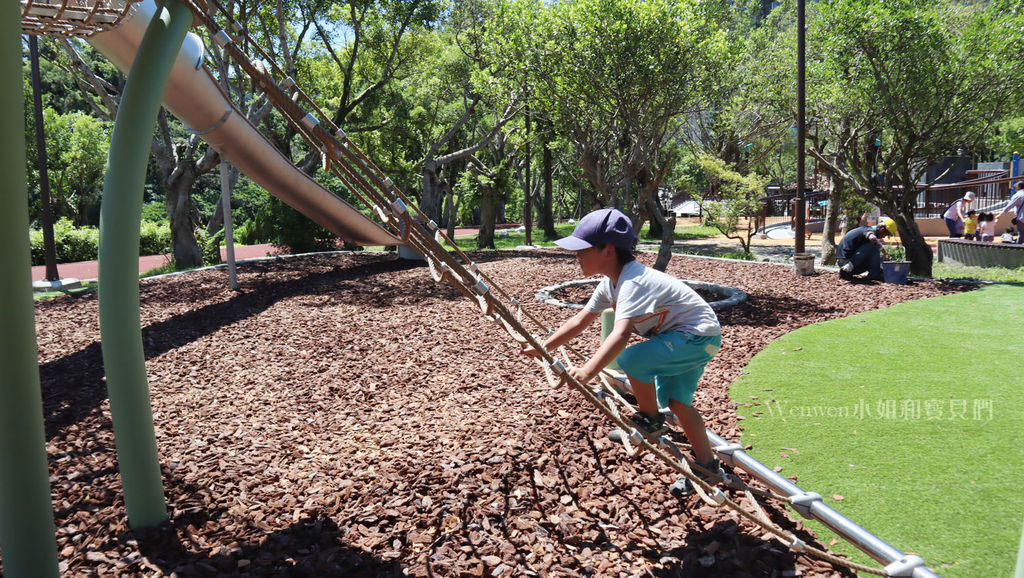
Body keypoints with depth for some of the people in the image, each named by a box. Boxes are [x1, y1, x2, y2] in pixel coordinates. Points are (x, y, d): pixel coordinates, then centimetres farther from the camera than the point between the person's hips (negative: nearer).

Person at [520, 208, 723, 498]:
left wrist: (588, 371, -55)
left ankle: (650, 420, -1)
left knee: (631, 359, -26)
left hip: (699, 335, -10)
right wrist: (542, 348, 6)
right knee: (675, 401, 9)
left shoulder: (633, 282, -29)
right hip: (681, 338, 10)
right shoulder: (610, 283, 2)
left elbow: (621, 334, -44)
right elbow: (580, 321, 10)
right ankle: (707, 467, 20)